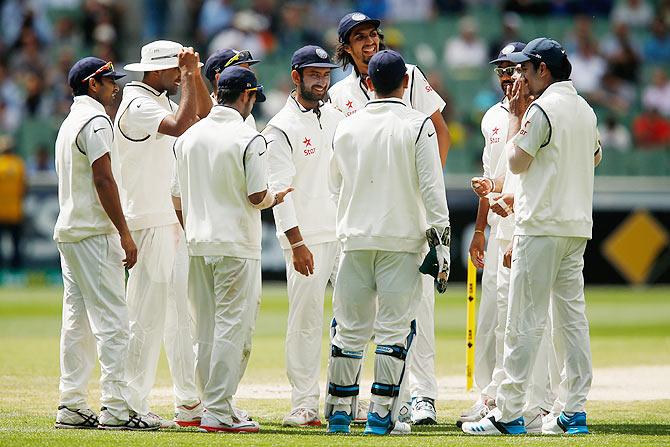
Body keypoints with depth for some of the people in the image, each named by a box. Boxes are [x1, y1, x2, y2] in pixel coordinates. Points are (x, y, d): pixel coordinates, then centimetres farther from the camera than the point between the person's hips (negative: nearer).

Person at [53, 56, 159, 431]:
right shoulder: (95, 120, -11)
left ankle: (72, 407, 9)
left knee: (78, 321, 10)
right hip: (94, 232, -10)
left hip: (69, 231, 10)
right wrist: (124, 232, -19)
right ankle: (116, 408, -16)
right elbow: (103, 179, -19)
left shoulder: (70, 122, 20)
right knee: (112, 319, -11)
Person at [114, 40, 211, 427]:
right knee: (148, 316, -9)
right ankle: (134, 407, -7)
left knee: (182, 315, 10)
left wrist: (195, 73, 7)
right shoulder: (137, 105, -13)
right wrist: (189, 74, -18)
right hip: (148, 223, -10)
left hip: (174, 220, 10)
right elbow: (181, 125, -27)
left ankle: (190, 405, 13)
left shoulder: (163, 101, 17)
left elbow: (203, 114, 19)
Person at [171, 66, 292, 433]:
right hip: (236, 245, -6)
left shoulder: (187, 137, 7)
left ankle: (214, 405, 17)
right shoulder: (248, 140, -11)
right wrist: (275, 199, 8)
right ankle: (219, 411, -8)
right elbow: (258, 197, -14)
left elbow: (177, 197, 11)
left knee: (206, 330, 12)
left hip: (197, 246, 6)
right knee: (233, 327, -4)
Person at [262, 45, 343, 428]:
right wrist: (296, 243, -18)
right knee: (306, 320, -5)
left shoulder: (337, 118, 14)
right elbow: (280, 189, -12)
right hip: (307, 238, -6)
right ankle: (304, 405, -1)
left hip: (345, 234, 6)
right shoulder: (281, 129, -6)